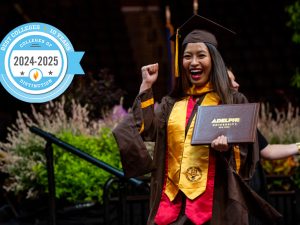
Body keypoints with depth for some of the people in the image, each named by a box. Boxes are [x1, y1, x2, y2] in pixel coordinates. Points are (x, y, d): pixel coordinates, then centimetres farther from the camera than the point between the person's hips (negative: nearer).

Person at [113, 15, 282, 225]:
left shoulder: (234, 101, 4)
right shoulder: (170, 104, 14)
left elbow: (246, 155, -1)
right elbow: (145, 129, -1)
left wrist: (227, 148, -21)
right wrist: (146, 87, 2)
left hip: (216, 202, -3)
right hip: (173, 200, 3)